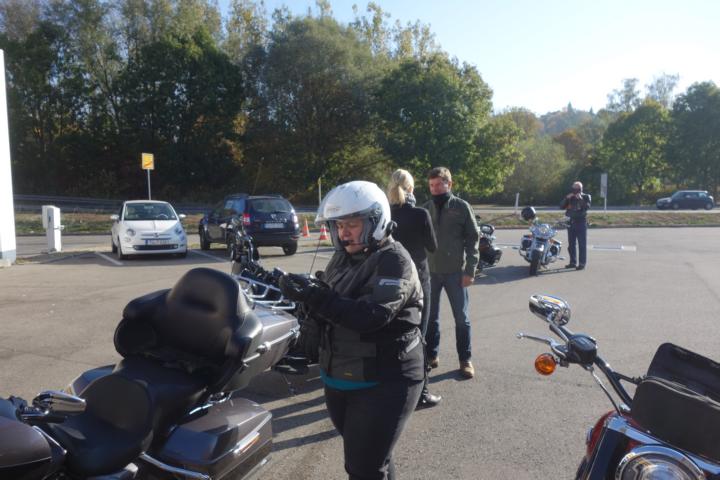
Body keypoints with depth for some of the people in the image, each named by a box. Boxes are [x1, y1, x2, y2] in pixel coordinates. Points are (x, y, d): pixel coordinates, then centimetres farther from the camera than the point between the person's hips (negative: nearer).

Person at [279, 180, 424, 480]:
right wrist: (306, 295, -13)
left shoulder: (394, 261, -16)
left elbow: (372, 315, -30)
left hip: (383, 382, -7)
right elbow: (332, 309, 8)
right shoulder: (343, 257, 8)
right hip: (339, 377, 8)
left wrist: (316, 296, -37)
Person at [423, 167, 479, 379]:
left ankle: (465, 359, 17)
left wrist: (470, 270, -8)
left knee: (461, 318, 5)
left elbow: (472, 239, -3)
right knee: (430, 317, 11)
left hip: (455, 271, -2)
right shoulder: (426, 208, 6)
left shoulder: (461, 207, -2)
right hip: (429, 271, 3)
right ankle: (431, 355, 24)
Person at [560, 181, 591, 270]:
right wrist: (566, 198, -9)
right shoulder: (570, 197, 13)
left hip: (581, 223, -5)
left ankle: (582, 263, -5)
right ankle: (573, 262, 16)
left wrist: (580, 199, -22)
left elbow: (587, 207, -15)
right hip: (571, 223, 5)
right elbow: (562, 206, 3)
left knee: (582, 244, -6)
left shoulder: (586, 197, 2)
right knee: (571, 244, 8)